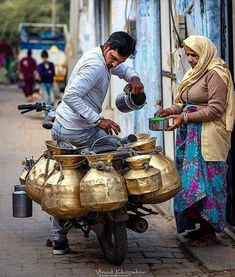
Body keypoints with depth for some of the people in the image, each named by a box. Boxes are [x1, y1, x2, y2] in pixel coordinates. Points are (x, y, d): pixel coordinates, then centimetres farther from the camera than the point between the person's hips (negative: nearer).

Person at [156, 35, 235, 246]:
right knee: (192, 180, 8)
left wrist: (185, 117, -19)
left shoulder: (215, 73, -9)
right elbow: (184, 102, 21)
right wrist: (172, 110, 0)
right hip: (191, 136, 9)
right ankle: (202, 227, 17)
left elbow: (216, 108, -16)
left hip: (208, 138, -9)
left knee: (204, 182, -7)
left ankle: (210, 232, 2)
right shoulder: (194, 73, 19)